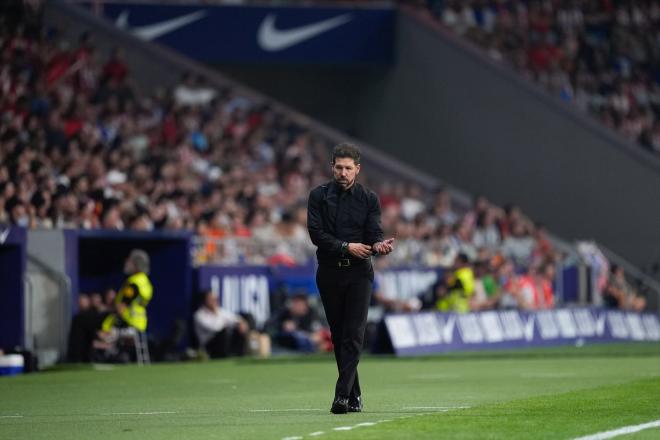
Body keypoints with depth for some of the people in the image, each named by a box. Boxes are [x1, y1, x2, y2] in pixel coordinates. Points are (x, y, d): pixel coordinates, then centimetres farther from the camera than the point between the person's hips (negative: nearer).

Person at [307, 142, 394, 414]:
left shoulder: (369, 199, 6)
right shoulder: (319, 196, 4)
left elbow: (374, 233, -3)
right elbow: (316, 234, -6)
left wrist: (379, 245, -26)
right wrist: (346, 246, -17)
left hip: (359, 272, -1)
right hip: (329, 272, 1)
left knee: (353, 335, -13)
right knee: (339, 335, 6)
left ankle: (343, 394, -20)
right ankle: (354, 396, 15)